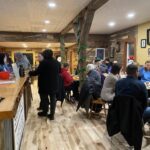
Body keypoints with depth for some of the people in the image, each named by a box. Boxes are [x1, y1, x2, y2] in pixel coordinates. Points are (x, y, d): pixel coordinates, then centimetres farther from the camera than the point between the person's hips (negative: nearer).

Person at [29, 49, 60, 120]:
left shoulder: (44, 62, -17)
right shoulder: (56, 62, 3)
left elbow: (37, 72, -15)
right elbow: (59, 72, 15)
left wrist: (30, 73, 3)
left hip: (45, 84, -5)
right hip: (54, 84, 5)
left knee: (44, 98, 13)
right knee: (53, 99, 10)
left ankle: (45, 112, 28)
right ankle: (52, 114, 13)